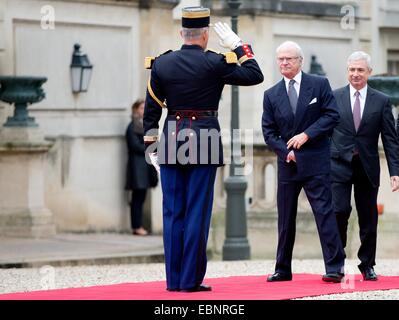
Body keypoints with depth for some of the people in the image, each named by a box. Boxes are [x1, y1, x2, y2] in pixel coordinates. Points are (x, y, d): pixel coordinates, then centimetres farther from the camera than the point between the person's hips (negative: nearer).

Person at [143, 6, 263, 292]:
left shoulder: (162, 64, 2)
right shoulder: (215, 64, -8)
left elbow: (151, 108, 7)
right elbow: (255, 76, 1)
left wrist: (150, 143, 16)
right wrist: (238, 45, 8)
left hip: (172, 141, 3)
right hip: (204, 142, -3)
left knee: (173, 212, 8)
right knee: (197, 212, 1)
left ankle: (174, 279, 10)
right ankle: (191, 279, 0)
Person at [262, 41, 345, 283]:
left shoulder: (319, 85, 2)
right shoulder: (271, 95, 10)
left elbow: (332, 115, -5)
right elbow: (269, 132, 8)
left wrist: (306, 135, -14)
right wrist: (286, 152, -8)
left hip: (316, 162, -4)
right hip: (287, 162, 4)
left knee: (324, 211, -9)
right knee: (285, 217, 8)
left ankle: (335, 267, -9)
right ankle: (283, 269, 15)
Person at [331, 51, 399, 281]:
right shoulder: (334, 97, 5)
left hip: (367, 167, 1)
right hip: (339, 165, -1)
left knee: (369, 219, 5)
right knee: (339, 211, -14)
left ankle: (367, 266, 18)